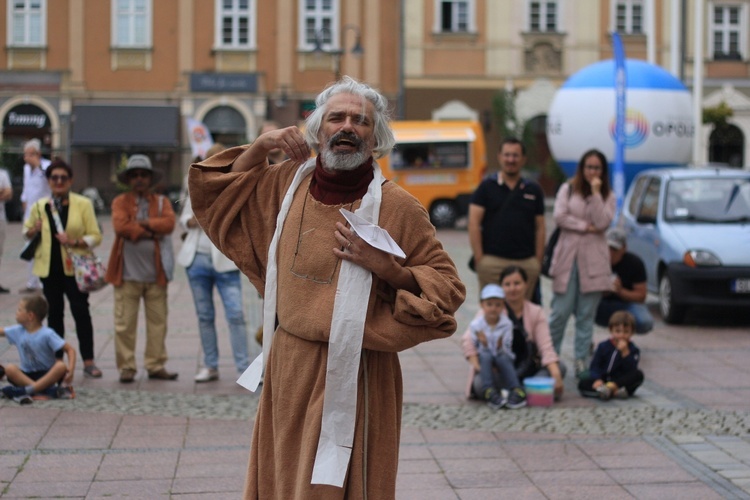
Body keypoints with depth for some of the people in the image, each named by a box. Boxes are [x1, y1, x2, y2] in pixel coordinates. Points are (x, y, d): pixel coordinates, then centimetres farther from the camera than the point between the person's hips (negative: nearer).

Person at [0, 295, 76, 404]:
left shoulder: (47, 334, -13)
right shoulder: (18, 331, 3)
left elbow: (70, 349, -16)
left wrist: (70, 369, -30)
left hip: (47, 374, -4)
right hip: (27, 375, 4)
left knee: (61, 366, -33)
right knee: (9, 369, -26)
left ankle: (25, 390, -40)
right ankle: (49, 389, -37)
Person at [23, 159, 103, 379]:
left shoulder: (83, 204, -1)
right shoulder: (39, 206, 8)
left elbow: (95, 236, -3)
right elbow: (27, 230, 21)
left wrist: (74, 242, -20)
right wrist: (33, 231, -3)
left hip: (74, 267, -3)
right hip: (49, 268, 3)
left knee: (81, 312, -5)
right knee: (54, 313, 9)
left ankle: (88, 362, -1)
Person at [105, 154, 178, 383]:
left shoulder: (161, 201, 12)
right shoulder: (120, 202, 6)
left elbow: (169, 223, -7)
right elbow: (120, 226, -13)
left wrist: (144, 223, -12)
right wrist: (152, 231, -10)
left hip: (155, 272, 2)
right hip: (128, 273, -2)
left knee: (157, 322, 6)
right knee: (125, 323, -1)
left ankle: (156, 366, 14)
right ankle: (126, 367, 6)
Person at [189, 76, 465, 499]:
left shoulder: (397, 207, -10)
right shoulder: (289, 182, 4)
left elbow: (448, 288, -6)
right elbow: (219, 190, 17)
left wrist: (388, 269, -21)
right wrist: (262, 146, 2)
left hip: (353, 373, -5)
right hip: (289, 368, 5)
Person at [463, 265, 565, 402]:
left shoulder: (536, 312, 4)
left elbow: (545, 347, -7)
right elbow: (467, 339, -11)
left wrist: (556, 375, -24)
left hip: (526, 369, 2)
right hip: (497, 370, -2)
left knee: (560, 367, -22)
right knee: (480, 383, -36)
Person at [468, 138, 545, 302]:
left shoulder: (534, 190, 11)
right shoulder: (487, 187, 3)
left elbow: (540, 228, 12)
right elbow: (474, 223, -1)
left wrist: (538, 261, 5)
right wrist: (479, 258, -7)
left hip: (526, 262, 3)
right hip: (492, 262, -2)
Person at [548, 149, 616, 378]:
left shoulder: (608, 196, 9)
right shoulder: (568, 189, 8)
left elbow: (602, 222, -7)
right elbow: (560, 217, -4)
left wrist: (596, 193, -8)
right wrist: (585, 226, -7)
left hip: (594, 261, 1)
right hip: (568, 256, -1)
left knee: (586, 314, 3)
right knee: (560, 311, -4)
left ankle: (581, 360, 9)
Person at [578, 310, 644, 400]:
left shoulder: (633, 350, 0)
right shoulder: (603, 346, 4)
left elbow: (631, 371, -14)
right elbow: (594, 366, -2)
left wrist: (625, 352, -23)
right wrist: (597, 380, -21)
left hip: (621, 382, -1)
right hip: (603, 381, 1)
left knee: (638, 374, -26)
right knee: (582, 383, -23)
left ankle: (609, 387, -34)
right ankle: (613, 391, -41)